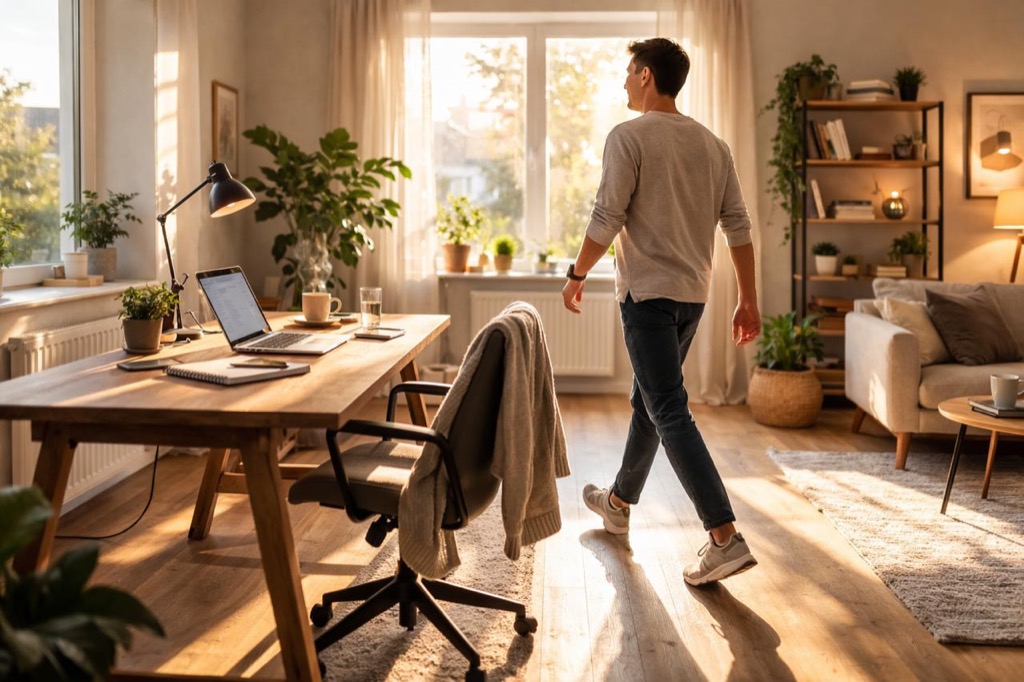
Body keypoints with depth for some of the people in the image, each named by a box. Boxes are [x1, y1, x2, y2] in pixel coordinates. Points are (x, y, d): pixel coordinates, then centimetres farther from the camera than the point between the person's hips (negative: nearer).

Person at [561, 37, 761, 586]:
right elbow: (738, 227, 8)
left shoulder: (629, 136, -9)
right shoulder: (713, 144, 11)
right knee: (647, 400, 20)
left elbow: (606, 220, -14)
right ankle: (619, 502, 37)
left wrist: (576, 275, 1)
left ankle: (725, 538, -14)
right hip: (693, 294, 8)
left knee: (670, 413, -8)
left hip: (648, 292, -8)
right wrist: (748, 302, 11)